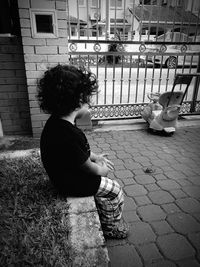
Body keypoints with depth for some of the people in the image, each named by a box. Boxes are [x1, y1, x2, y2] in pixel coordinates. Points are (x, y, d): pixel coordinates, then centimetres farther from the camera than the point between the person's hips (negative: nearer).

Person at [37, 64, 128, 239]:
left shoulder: (56, 122, -6)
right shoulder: (70, 135, -37)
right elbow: (87, 168, -22)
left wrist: (95, 157, 7)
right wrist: (101, 169, -2)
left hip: (65, 173, 9)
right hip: (71, 184, -9)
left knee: (106, 185, 24)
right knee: (114, 190, 7)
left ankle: (104, 220, 44)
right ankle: (112, 228, 32)